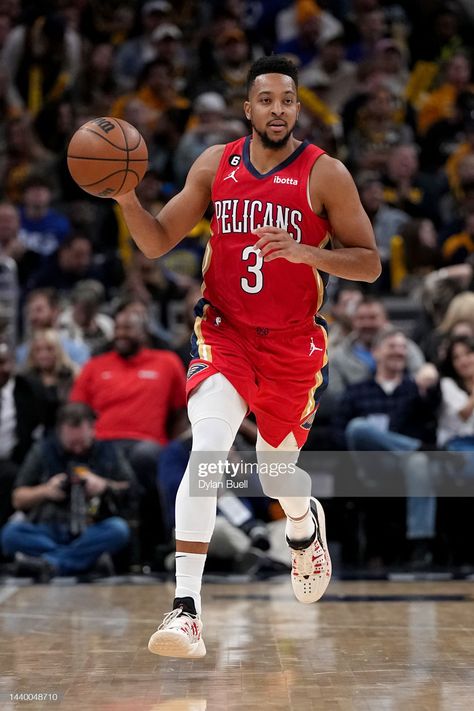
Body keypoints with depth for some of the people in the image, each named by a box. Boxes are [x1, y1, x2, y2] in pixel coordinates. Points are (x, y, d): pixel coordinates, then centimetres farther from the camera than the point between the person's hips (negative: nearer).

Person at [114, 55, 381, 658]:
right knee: (206, 450, -23)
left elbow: (369, 265, -7)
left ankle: (306, 524, 54)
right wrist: (126, 197, -16)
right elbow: (157, 243, 3)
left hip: (293, 343, 0)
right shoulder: (214, 165, 1)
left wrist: (306, 251, -24)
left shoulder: (324, 174, -7)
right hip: (224, 332, 0)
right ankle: (186, 609, -26)